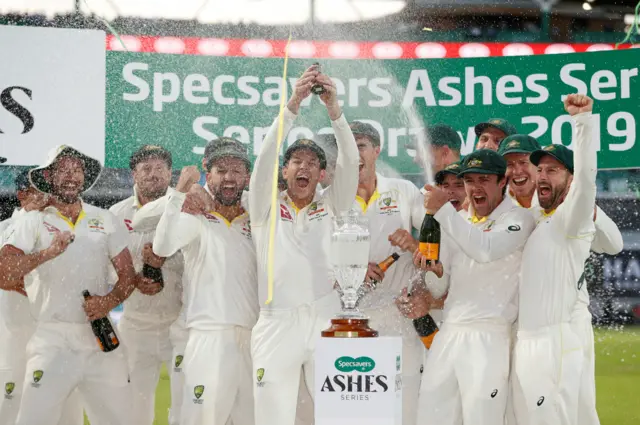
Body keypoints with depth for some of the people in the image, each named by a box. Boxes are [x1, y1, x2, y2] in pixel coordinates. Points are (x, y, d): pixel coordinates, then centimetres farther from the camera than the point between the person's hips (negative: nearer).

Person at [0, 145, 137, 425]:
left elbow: (128, 274, 9)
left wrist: (110, 300, -11)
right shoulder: (32, 222, 1)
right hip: (53, 339, -3)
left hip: (101, 339, 3)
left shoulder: (106, 221, 11)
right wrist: (47, 253, -24)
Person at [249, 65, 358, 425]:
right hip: (277, 324, -1)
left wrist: (334, 107, -14)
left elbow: (350, 161, -1)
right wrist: (294, 103, -14)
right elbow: (267, 155, -4)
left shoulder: (330, 206, 12)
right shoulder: (267, 207, 10)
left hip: (324, 320, 1)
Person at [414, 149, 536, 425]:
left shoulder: (519, 219, -3)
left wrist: (444, 210, -19)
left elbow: (486, 249, -22)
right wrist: (432, 269, -2)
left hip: (488, 337, -6)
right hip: (448, 332, 6)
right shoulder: (456, 221, 18)